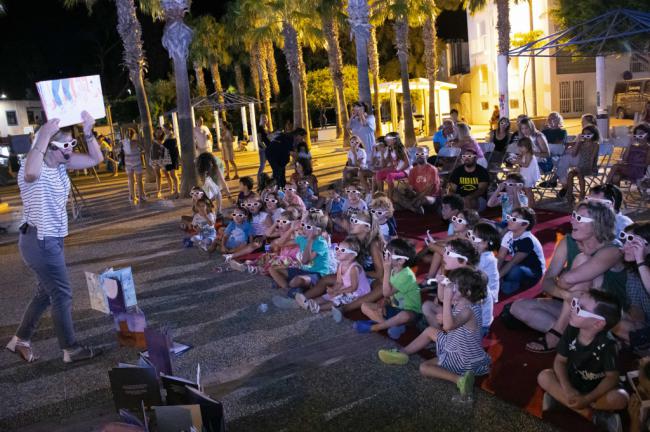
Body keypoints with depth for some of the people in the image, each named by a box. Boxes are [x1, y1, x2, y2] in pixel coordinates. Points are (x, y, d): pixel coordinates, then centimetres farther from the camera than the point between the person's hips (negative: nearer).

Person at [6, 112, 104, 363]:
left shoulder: (61, 164, 3)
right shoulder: (34, 168, -21)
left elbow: (96, 159, 2)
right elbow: (31, 172, -48)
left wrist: (88, 132, -13)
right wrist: (43, 135, -44)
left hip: (51, 239, 9)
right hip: (39, 241, -9)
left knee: (47, 292, 20)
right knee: (62, 295, 0)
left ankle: (20, 340, 35)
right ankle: (71, 350, 12)